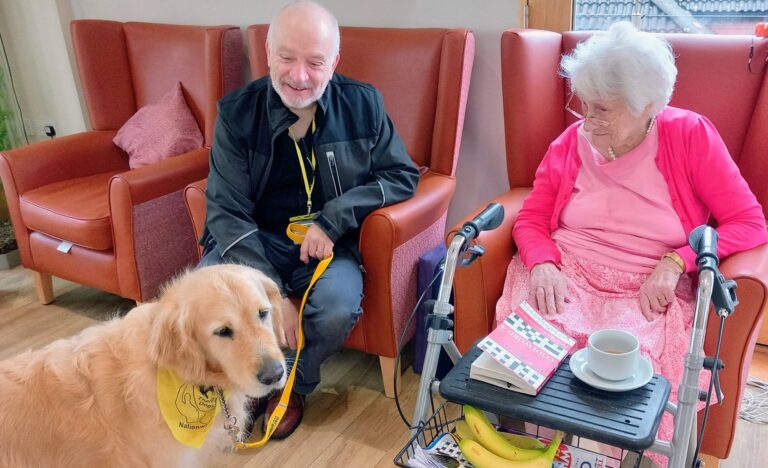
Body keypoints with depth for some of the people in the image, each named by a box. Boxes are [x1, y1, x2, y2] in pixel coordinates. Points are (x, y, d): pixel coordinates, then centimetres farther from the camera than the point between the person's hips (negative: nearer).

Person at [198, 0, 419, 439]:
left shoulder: (363, 105, -6)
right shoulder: (237, 113, -9)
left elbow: (404, 175, -3)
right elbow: (228, 211, -12)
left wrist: (333, 219, -18)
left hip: (329, 243, 0)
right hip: (254, 240, 1)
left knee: (338, 309, -30)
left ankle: (291, 386, 5)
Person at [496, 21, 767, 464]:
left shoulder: (691, 136, -3)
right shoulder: (571, 142, 4)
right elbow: (531, 220, 6)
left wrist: (675, 262, -17)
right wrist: (543, 265, -15)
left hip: (648, 290, -1)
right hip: (565, 276, 2)